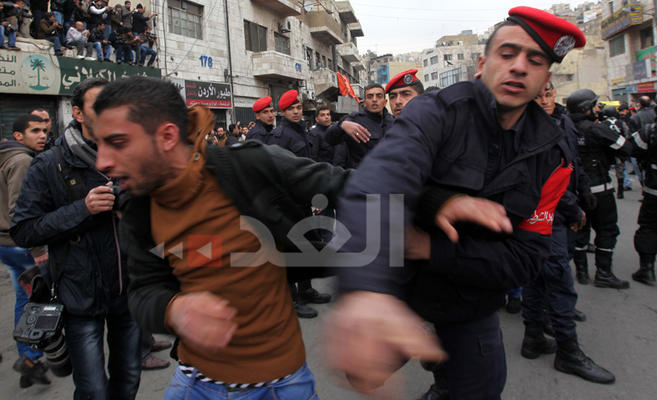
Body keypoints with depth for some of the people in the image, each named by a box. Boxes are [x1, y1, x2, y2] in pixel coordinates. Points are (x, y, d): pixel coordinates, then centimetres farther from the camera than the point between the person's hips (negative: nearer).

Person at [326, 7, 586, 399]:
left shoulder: (552, 159, -9)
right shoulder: (436, 112, -22)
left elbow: (526, 258, -13)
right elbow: (381, 181, -43)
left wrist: (432, 249, -27)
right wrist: (366, 289, -63)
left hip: (473, 303, 3)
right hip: (397, 289, -2)